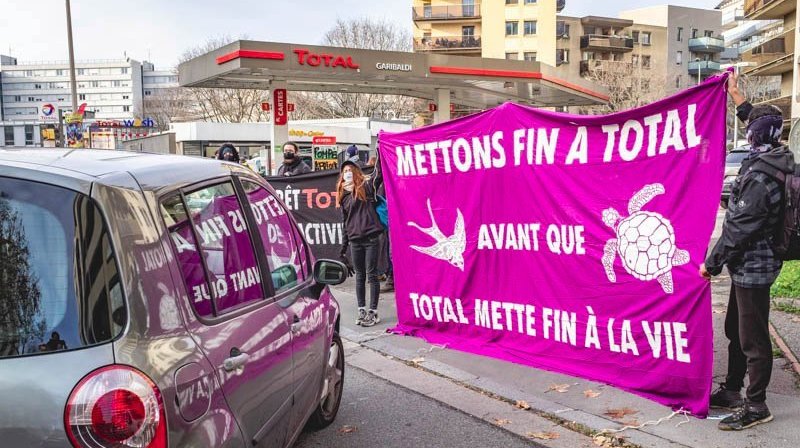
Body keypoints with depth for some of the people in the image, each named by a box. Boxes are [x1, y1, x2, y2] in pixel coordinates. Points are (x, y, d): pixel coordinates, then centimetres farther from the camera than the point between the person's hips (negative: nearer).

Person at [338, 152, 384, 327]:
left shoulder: (366, 187, 2)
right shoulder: (343, 196, 13)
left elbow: (380, 173, -13)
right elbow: (345, 223, 17)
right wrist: (344, 246, 16)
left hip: (371, 238, -4)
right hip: (354, 241, 4)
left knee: (371, 275, 0)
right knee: (359, 276, 10)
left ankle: (373, 312, 7)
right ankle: (362, 311, 17)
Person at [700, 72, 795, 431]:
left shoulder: (759, 177, -24)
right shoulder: (779, 159, 4)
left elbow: (739, 228, -21)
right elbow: (758, 120, 25)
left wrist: (711, 263, -12)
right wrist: (736, 96, 34)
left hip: (752, 266, -10)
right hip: (754, 263, 10)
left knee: (752, 338, 0)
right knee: (736, 329, 19)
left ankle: (756, 407, 12)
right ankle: (732, 391, 32)